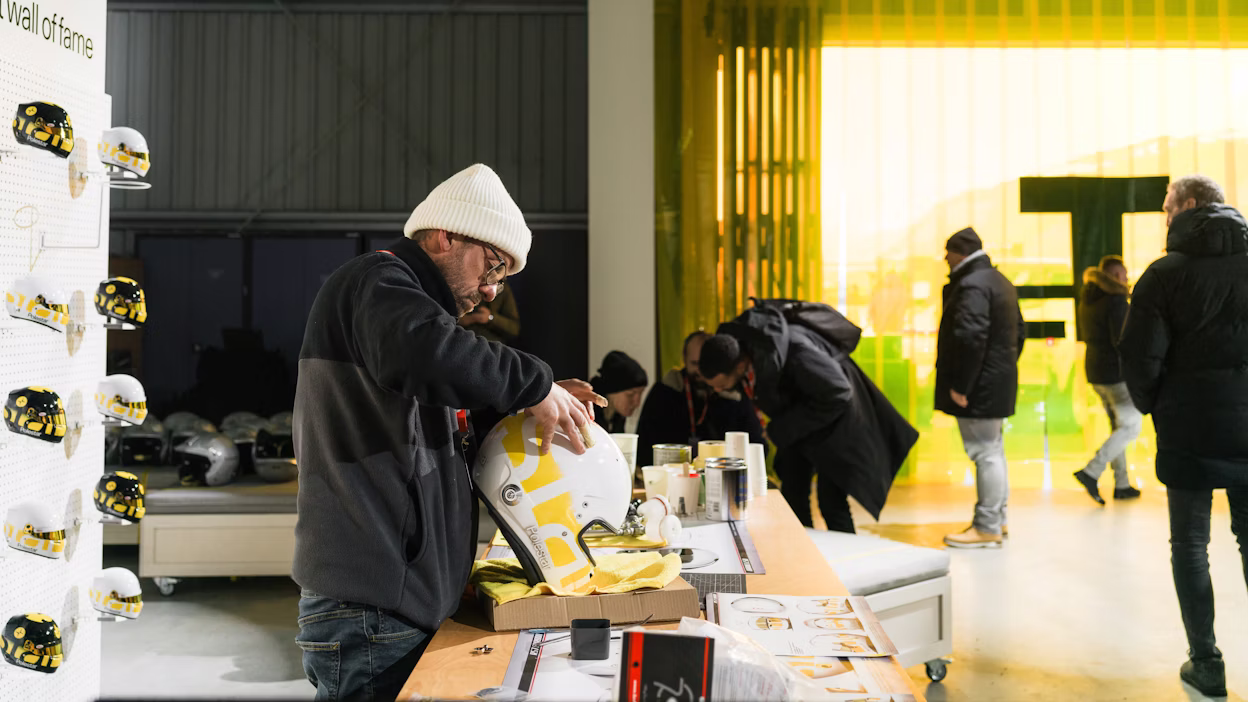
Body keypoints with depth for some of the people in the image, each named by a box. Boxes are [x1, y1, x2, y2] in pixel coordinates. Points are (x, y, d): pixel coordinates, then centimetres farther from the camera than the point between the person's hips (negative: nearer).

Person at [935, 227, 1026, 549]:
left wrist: (959, 386, -22)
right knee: (993, 451, 18)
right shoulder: (1001, 282, 16)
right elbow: (1019, 332, 22)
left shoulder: (972, 284, -18)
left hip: (979, 386, -10)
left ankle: (987, 528, 2)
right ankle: (997, 518, 29)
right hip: (999, 382, 10)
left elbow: (970, 337, -27)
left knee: (985, 453, -5)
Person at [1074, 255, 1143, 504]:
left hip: (1095, 371, 9)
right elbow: (1121, 340, -21)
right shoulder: (1116, 299, -15)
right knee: (1131, 427, -1)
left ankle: (1122, 485, 18)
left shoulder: (1087, 300, 10)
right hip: (1116, 372, -9)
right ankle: (1091, 472, -11)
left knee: (1117, 426, 16)